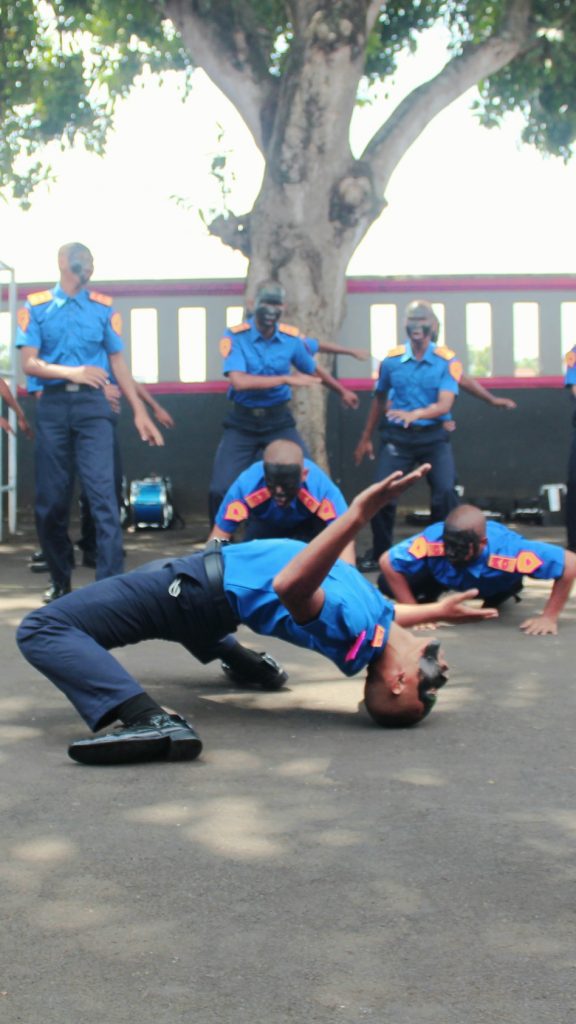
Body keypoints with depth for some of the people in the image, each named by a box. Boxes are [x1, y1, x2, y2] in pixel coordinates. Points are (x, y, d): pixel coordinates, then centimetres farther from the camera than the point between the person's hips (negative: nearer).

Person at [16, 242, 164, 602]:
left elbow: (118, 362, 8)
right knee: (51, 499, 6)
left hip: (92, 403, 0)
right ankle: (61, 580, 22)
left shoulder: (104, 308, 8)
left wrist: (140, 412, 3)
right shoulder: (35, 306, 4)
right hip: (53, 404, 0)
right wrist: (71, 372, -19)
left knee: (103, 494, -12)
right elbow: (29, 363, -3)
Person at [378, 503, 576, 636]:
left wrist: (549, 617, -34)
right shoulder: (433, 539, -45)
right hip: (442, 575, -1)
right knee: (386, 583, -15)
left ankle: (493, 599, 28)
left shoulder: (507, 551, -48)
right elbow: (387, 562, -31)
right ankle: (429, 598, 13)